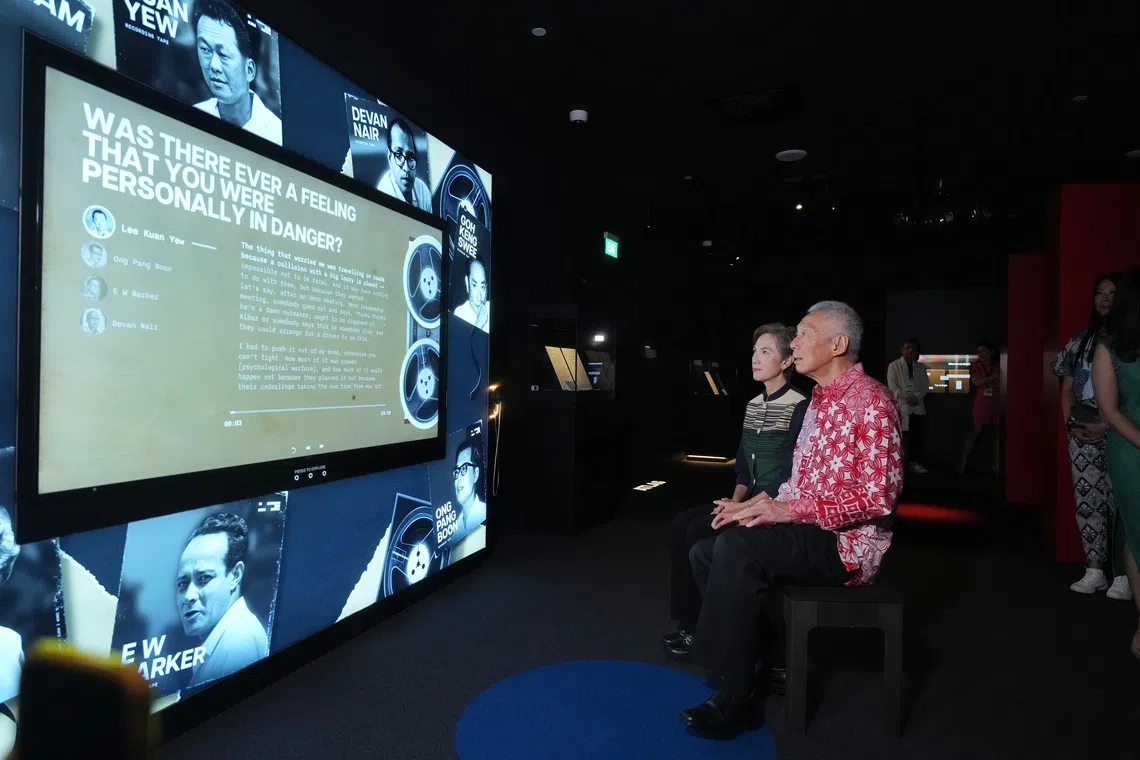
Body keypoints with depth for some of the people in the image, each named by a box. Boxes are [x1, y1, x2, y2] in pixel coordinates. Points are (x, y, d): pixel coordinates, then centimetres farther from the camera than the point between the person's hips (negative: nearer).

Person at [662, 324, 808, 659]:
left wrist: (747, 506, -20)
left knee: (700, 531, -20)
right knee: (682, 523, -9)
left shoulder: (799, 406, -12)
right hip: (750, 500, 8)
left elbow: (791, 473, -18)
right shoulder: (753, 405, 13)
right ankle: (687, 621, -2)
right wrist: (736, 498, -4)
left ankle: (701, 626, -2)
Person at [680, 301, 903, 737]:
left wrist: (791, 511, -25)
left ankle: (735, 694, -17)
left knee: (736, 545, -29)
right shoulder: (819, 401, 15)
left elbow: (879, 497, -21)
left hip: (848, 542, -9)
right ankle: (769, 661, 6)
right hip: (807, 533, 9)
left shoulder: (871, 400, -13)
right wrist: (764, 504, 0)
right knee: (706, 553, -1)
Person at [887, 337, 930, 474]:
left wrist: (916, 396, -10)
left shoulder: (921, 367, 15)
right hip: (901, 406, -4)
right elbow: (892, 386, -6)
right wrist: (906, 398, -17)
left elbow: (925, 386, 9)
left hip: (918, 407, 4)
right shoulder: (894, 366, 2)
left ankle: (915, 462, 12)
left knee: (917, 436, 3)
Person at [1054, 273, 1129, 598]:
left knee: (1119, 502, -4)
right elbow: (1067, 389, 14)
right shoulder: (1081, 339, 14)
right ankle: (1094, 571, 12)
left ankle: (1123, 575, 4)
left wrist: (1108, 424, -16)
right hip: (1082, 432, 5)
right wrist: (1071, 423, 2)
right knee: (1086, 500, 5)